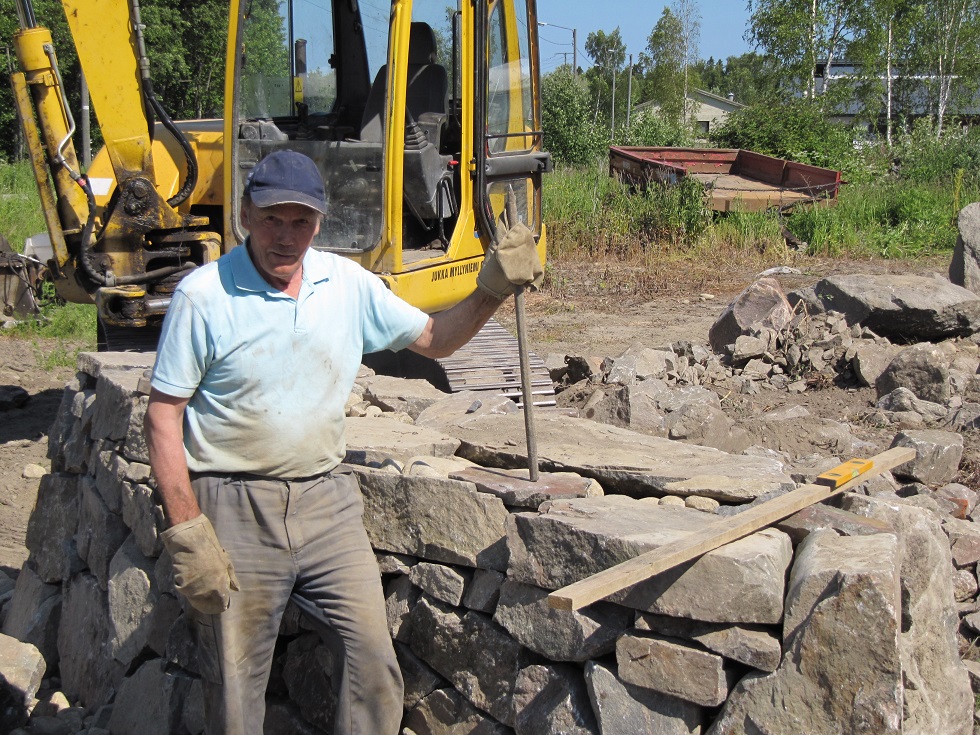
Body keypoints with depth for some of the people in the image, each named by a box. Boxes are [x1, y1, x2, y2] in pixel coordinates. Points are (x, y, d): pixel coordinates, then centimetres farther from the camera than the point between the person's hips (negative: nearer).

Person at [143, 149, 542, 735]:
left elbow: (433, 338, 14)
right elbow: (163, 416, -8)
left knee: (375, 671, 1)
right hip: (235, 510, -3)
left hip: (327, 499, 3)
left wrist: (491, 291, -3)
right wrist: (187, 531, -14)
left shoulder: (348, 283, 3)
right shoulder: (203, 296, -9)